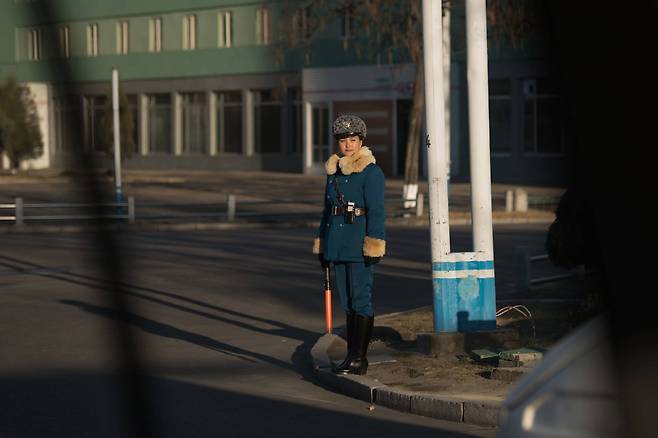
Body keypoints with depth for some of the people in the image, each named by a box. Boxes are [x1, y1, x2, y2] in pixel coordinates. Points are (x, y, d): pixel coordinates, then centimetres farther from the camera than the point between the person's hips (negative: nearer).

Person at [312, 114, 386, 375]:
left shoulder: (370, 172, -7)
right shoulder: (334, 171, 15)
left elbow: (376, 212, -12)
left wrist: (373, 246, -17)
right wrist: (322, 245, 20)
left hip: (360, 244, -7)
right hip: (338, 244, 8)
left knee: (360, 300, -5)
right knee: (347, 302, 10)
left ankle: (359, 358, -3)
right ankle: (352, 356, 16)